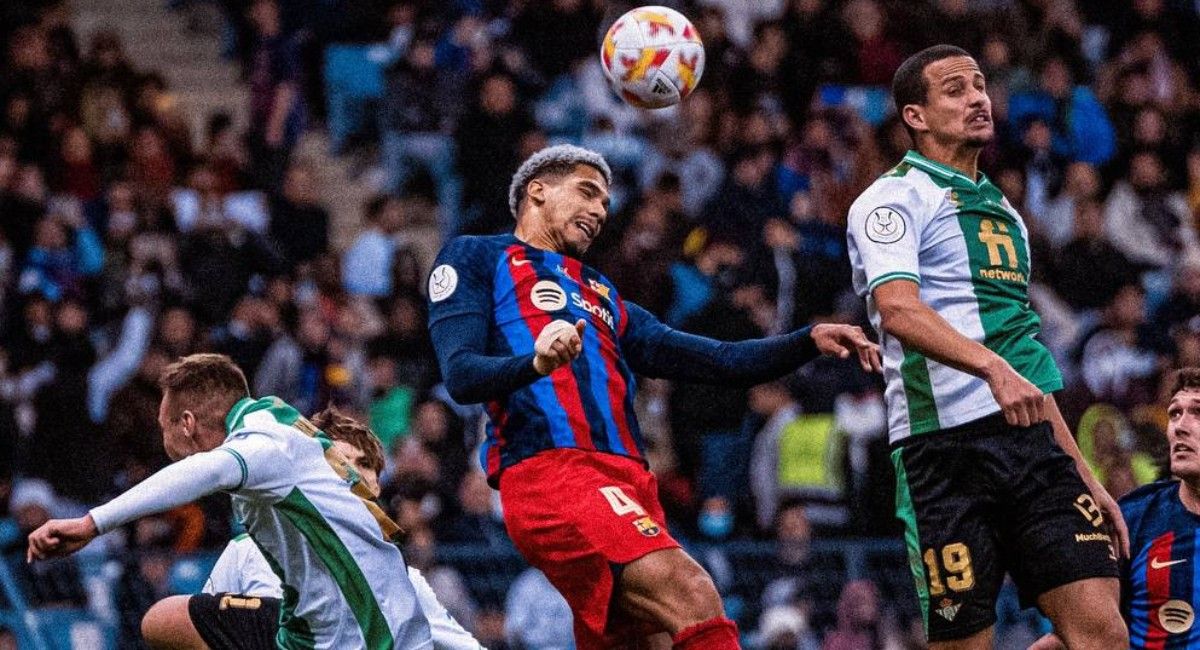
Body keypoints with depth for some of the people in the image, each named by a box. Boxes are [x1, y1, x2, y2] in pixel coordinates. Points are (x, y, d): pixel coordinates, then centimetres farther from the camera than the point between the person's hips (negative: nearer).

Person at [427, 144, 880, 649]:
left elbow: (717, 362, 28)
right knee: (693, 598, -26)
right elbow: (460, 376, -1)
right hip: (550, 472, -8)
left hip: (627, 483, 8)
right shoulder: (476, 258, 16)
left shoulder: (603, 299, 34)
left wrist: (809, 341, 11)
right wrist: (537, 362, -21)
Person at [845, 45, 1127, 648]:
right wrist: (993, 367, -34)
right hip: (946, 443, -6)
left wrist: (1086, 478, 24)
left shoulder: (1005, 214, 25)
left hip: (1032, 441, 7)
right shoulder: (895, 198, 0)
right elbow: (899, 310, -19)